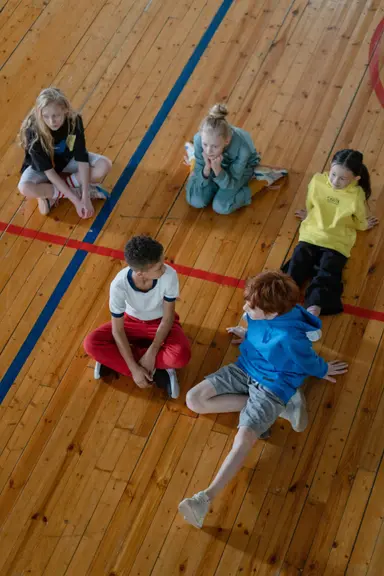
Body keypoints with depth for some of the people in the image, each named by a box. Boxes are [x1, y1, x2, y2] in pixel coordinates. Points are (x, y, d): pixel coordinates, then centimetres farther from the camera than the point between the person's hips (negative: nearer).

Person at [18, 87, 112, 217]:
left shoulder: (74, 120, -28)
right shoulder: (34, 131, -34)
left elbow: (82, 159, -26)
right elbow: (49, 170, -31)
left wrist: (85, 198, -32)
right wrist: (76, 200, -34)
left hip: (68, 159, 3)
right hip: (42, 165, -3)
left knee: (105, 165, -22)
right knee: (25, 188, -35)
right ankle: (76, 190, -16)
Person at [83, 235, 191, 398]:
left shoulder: (169, 276, -33)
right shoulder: (119, 285, -33)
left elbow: (168, 318, -20)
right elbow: (117, 330, -23)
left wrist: (151, 353, -26)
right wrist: (134, 369, -26)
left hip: (161, 323, -1)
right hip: (132, 321, 1)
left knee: (181, 356, -32)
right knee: (91, 344, -23)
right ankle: (156, 372, -19)